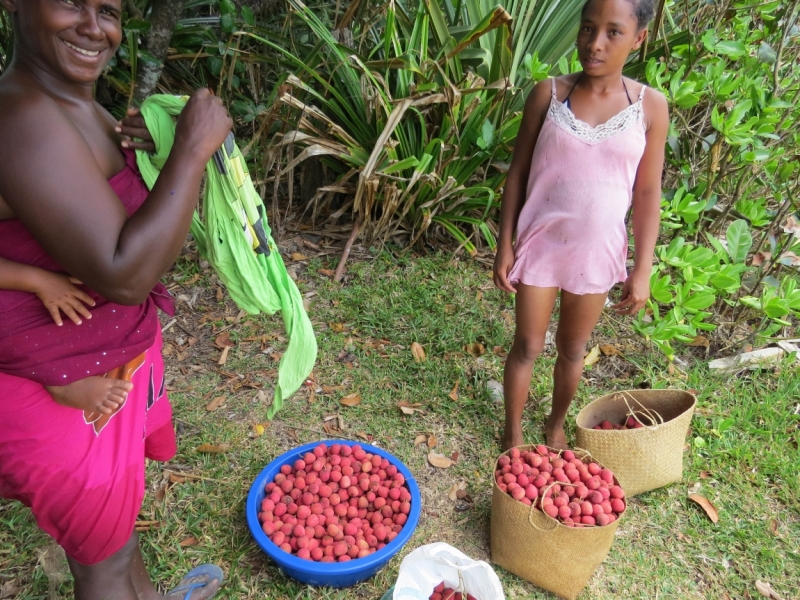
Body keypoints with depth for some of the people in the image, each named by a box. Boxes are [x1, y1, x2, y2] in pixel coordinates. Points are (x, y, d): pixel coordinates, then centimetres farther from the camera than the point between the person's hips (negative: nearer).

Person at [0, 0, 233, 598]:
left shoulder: (76, 103, 3)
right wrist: (193, 147, -29)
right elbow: (123, 275, -35)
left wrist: (129, 142, -3)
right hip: (61, 388, -10)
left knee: (116, 505, 32)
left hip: (114, 358, 10)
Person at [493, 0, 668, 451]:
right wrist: (505, 245, -4)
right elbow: (518, 173, -2)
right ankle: (514, 434, 31)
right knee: (527, 346, 10)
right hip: (540, 244, -1)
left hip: (597, 251, 1)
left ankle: (556, 426, 42)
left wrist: (643, 269, -4)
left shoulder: (650, 106, -5)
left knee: (573, 349, 17)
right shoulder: (548, 94, -6)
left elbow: (648, 194, -1)